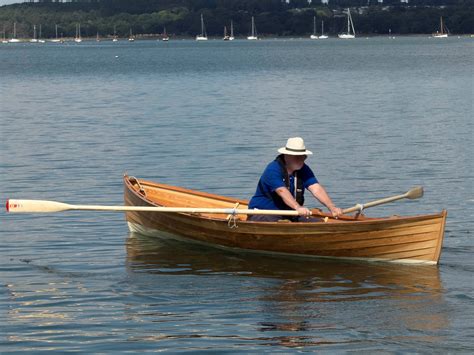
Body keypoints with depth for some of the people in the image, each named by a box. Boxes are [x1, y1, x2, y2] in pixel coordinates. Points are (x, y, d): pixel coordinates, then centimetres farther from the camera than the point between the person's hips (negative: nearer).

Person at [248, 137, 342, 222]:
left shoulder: (304, 170, 3)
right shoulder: (273, 170, -18)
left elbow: (316, 189, -10)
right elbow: (282, 191, -33)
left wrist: (332, 207, -28)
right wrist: (298, 207, -51)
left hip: (289, 215, 7)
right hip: (263, 214, -7)